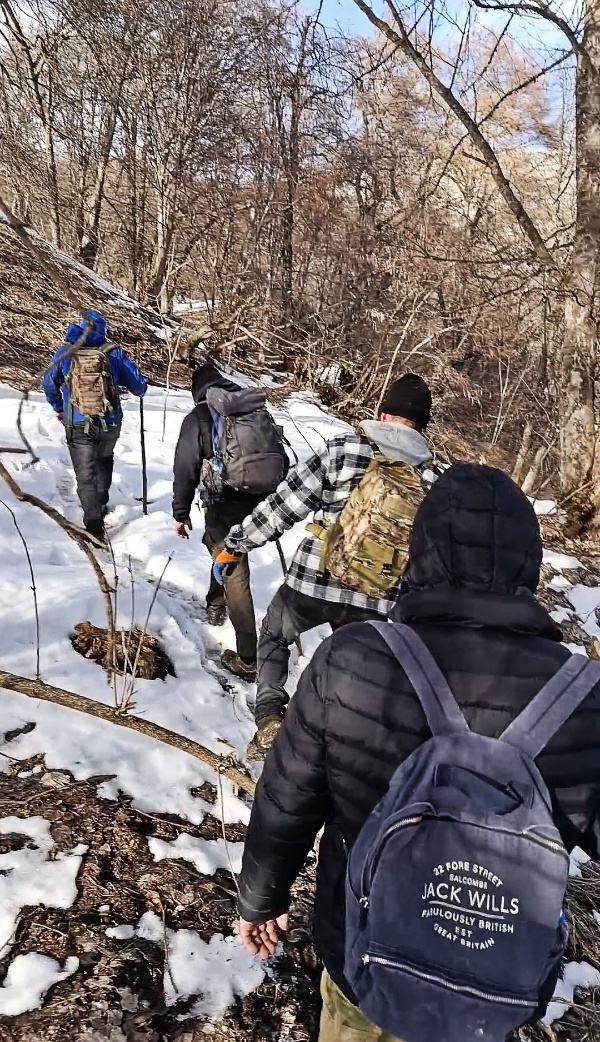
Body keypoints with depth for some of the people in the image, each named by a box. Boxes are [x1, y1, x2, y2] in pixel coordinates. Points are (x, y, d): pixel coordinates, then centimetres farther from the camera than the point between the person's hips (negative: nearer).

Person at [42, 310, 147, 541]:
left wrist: (58, 408, 30)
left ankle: (94, 524, -9)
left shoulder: (64, 353, 0)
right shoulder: (114, 353, -4)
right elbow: (139, 386, -1)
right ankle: (101, 504, 32)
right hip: (110, 424, 1)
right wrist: (140, 389, 24)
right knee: (104, 460, 30)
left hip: (77, 426, -1)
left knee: (85, 475, 3)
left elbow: (48, 384, 12)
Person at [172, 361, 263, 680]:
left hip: (224, 507, -6)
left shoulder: (198, 418, -4)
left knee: (235, 578, -3)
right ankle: (216, 604, 53)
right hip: (258, 505, 6)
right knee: (224, 550, 33)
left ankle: (249, 660, -2)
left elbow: (185, 469, -6)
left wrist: (181, 513, 6)